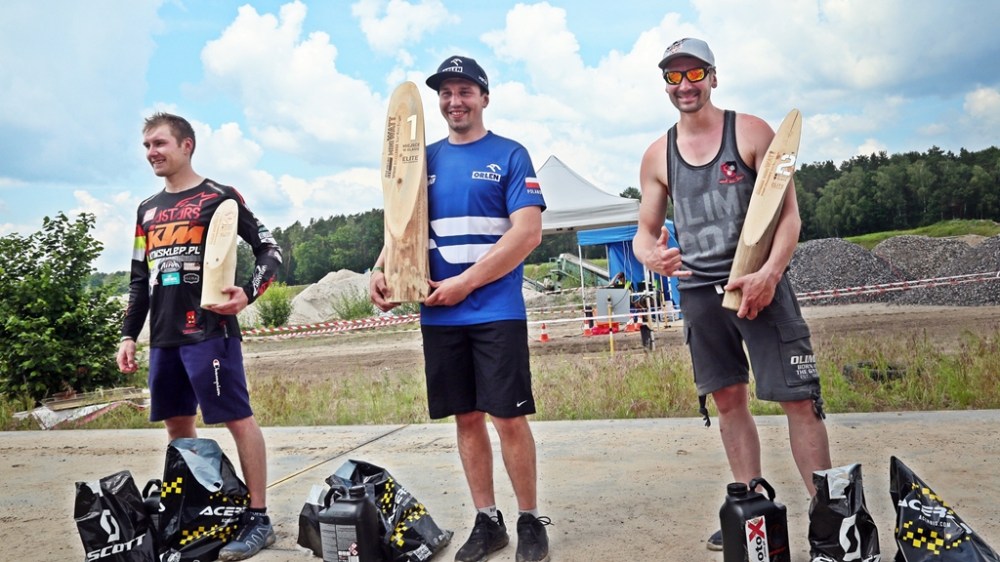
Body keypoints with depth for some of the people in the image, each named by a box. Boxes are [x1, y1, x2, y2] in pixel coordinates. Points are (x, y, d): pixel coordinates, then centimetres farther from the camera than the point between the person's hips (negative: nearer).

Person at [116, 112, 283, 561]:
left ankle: (258, 519, -1)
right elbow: (140, 279, 21)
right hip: (163, 337, 7)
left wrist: (248, 293, -19)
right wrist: (129, 334, 16)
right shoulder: (148, 210, 18)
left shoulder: (219, 197, -1)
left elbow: (270, 251, -3)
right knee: (177, 425, 12)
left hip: (209, 330, -7)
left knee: (238, 419, -6)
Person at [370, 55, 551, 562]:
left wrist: (465, 282, -13)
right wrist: (382, 269, -7)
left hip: (497, 311, -4)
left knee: (509, 417, -2)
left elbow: (528, 233, -10)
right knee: (466, 418, 10)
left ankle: (530, 521, 16)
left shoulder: (509, 155, 0)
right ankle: (487, 521, 24)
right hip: (439, 314, 4)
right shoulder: (425, 160, 13)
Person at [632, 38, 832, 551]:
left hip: (759, 282, -3)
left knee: (799, 397, -6)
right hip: (699, 292, 4)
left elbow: (788, 211, -5)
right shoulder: (657, 156, 8)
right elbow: (646, 229, 12)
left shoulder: (751, 132, -1)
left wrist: (770, 272, -21)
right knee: (728, 401, 10)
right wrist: (649, 253, -13)